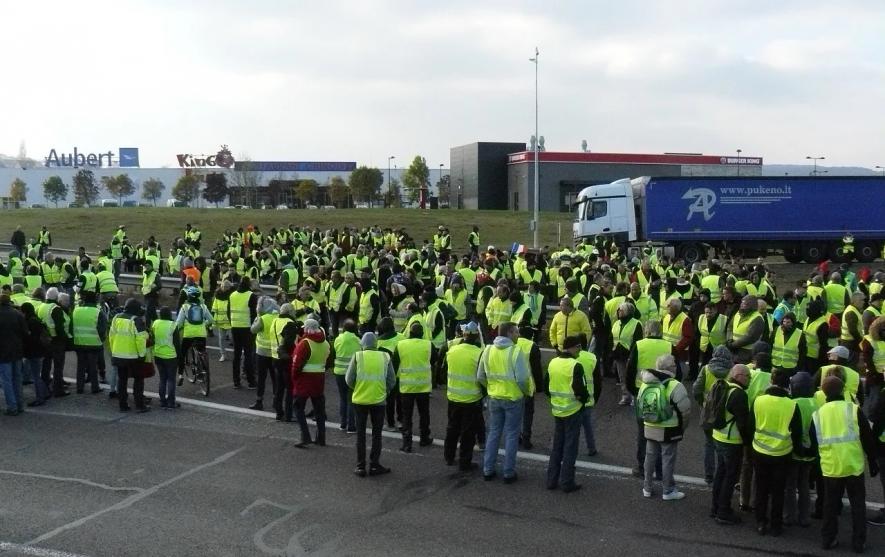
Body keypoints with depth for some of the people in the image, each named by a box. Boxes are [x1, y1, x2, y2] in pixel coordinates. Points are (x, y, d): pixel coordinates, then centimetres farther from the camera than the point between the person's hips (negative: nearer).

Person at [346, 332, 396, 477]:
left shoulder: (358, 356, -7)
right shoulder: (385, 357, -3)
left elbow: (349, 379, -6)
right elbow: (392, 381, -1)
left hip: (360, 400, -1)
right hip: (379, 400, 1)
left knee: (360, 434, 11)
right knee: (376, 434, 13)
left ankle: (360, 466, 11)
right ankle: (374, 465, 13)